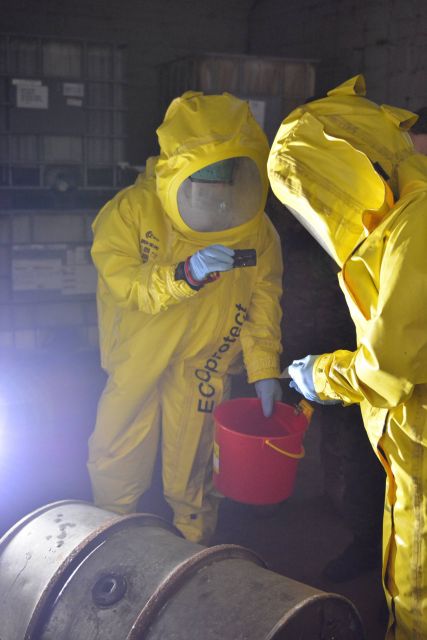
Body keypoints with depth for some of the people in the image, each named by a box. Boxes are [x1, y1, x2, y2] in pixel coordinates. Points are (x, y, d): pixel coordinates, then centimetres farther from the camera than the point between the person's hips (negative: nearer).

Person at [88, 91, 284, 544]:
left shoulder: (256, 227, -10)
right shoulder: (131, 210, -16)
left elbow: (262, 301, -4)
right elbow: (121, 282, -24)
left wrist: (264, 370, -8)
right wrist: (185, 275, -39)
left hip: (201, 369, 0)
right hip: (136, 360, 0)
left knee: (191, 477, 12)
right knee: (117, 468, 13)